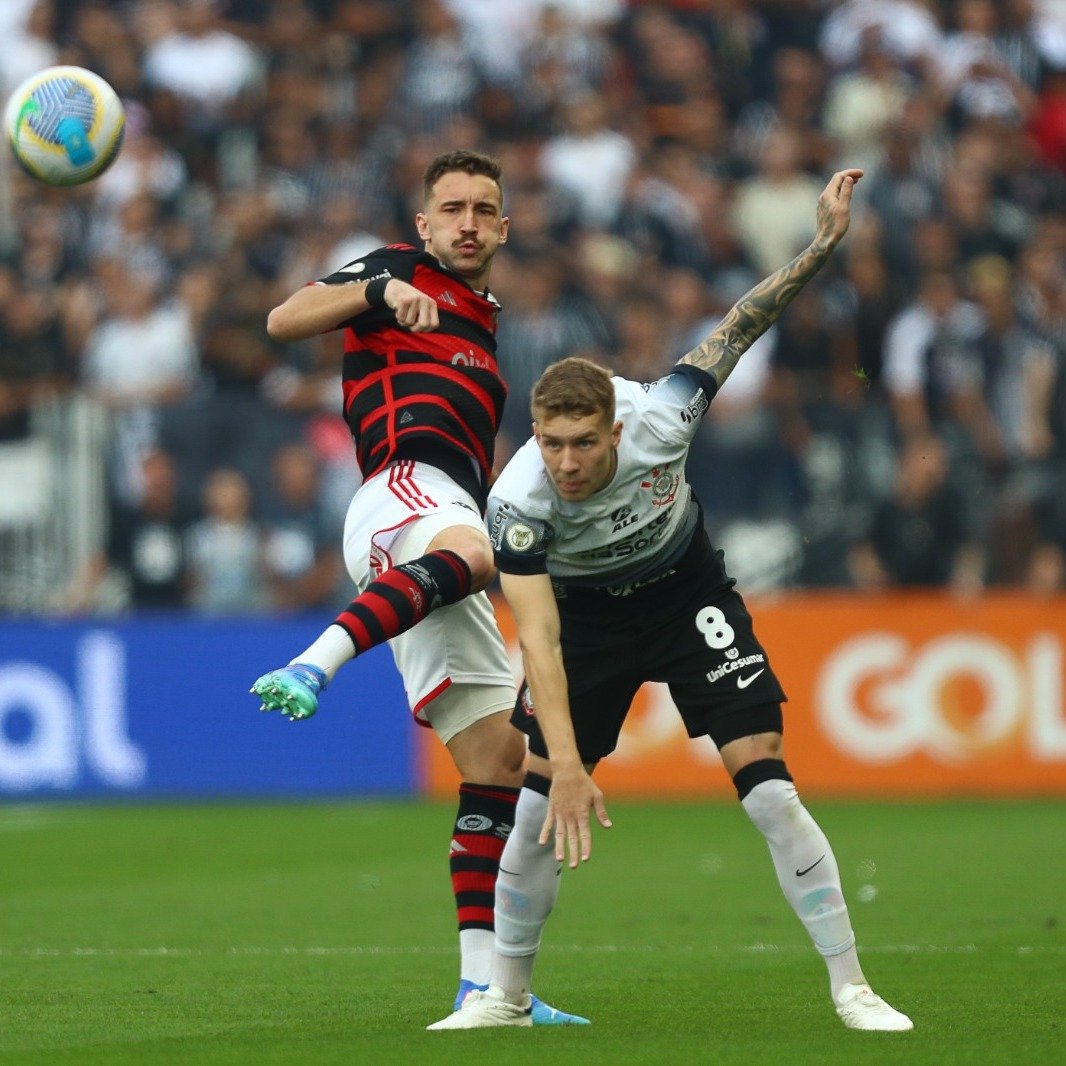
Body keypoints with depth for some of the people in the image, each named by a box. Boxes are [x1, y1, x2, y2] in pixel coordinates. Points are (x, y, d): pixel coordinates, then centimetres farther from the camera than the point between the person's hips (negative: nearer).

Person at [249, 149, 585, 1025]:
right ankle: (313, 665, -61)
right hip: (405, 487, -8)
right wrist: (381, 292, -21)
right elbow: (285, 322, -7)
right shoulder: (400, 272, 10)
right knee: (467, 553, -44)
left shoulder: (489, 326, 32)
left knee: (499, 762, 2)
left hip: (455, 514, 8)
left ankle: (483, 984, 1)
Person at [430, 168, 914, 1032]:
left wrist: (824, 243, -24)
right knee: (540, 803, -7)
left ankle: (851, 988, -6)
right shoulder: (518, 501, -33)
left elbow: (736, 330, -17)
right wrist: (566, 763, -44)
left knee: (767, 783, -11)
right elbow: (538, 638, -35)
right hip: (585, 610, 0)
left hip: (687, 593, 0)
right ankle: (506, 997, 12)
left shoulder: (658, 421, -31)